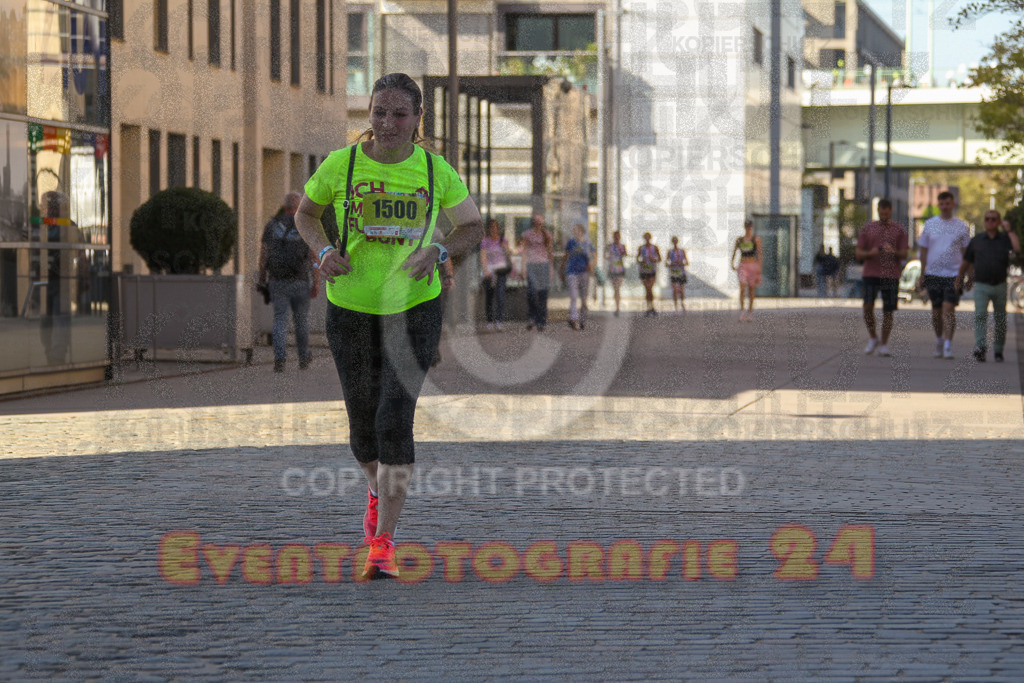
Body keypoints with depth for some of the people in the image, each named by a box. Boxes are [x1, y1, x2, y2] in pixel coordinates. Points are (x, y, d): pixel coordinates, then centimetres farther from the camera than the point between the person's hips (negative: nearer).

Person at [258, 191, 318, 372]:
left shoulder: (272, 224, 3)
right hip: (300, 280, -1)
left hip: (277, 281, 1)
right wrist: (316, 282, -2)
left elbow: (263, 254, 2)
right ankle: (303, 357, 24)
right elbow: (314, 256, -5)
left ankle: (279, 359, -14)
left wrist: (262, 280, 9)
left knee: (280, 318, 1)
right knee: (301, 318, 13)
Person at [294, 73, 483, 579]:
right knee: (363, 425, 9)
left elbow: (473, 228, 8)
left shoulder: (435, 171, -3)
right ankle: (378, 490, 45)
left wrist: (436, 251, -12)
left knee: (395, 419, -15)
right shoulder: (340, 164, -5)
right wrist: (323, 251, -9)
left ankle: (382, 542, -10)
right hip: (351, 309, 1)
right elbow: (305, 213, 11)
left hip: (415, 309, -1)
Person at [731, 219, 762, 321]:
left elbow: (759, 254, -4)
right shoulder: (739, 240, 10)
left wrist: (759, 268, -12)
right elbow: (734, 252, 13)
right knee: (742, 288, -17)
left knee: (751, 290, 5)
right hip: (742, 266, 1)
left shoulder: (756, 239, 0)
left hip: (753, 266, -1)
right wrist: (732, 263, -4)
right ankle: (742, 311, -18)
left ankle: (750, 312, 17)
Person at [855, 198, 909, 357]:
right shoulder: (867, 229, 12)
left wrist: (893, 251, -18)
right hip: (871, 274, 0)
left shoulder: (899, 230, 10)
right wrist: (870, 253, -13)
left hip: (891, 275, 0)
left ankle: (884, 345, 6)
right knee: (868, 306, -14)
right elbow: (858, 253, 8)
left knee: (888, 311, -3)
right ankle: (872, 338, 7)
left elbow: (904, 254, 3)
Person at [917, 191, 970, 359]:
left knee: (949, 309, -14)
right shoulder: (930, 224, 8)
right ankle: (939, 340, 28)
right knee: (936, 311, 10)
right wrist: (921, 275, 7)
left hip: (954, 274, -2)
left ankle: (948, 345, -14)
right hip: (933, 274, 2)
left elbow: (966, 252, 8)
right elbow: (924, 251, 12)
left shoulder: (961, 226, 4)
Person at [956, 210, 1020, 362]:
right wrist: (959, 278, 18)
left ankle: (998, 351, 21)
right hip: (981, 286, -1)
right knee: (980, 315, -20)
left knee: (1000, 320, 8)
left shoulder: (1005, 239, 5)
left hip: (1000, 286, 1)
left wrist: (1009, 230, -9)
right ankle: (980, 347, -32)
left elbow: (1017, 249, -16)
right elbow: (966, 261, 16)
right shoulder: (977, 240, 7)